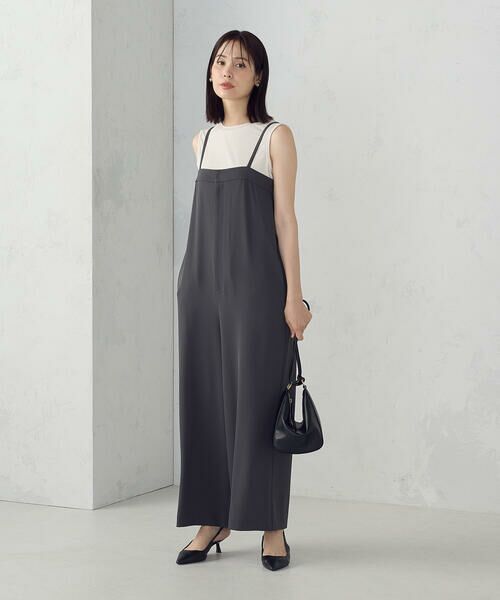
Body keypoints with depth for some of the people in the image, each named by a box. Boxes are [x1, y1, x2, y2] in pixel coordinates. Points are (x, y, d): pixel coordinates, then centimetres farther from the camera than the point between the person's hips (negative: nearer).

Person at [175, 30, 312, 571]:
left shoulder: (276, 136, 0)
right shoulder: (202, 140, 14)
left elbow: (284, 217, -4)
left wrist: (294, 295, -9)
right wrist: (195, 278, 15)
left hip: (255, 283, -5)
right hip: (201, 281, 5)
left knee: (257, 398, -2)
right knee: (204, 398, 5)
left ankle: (271, 526, 7)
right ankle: (213, 519, 16)